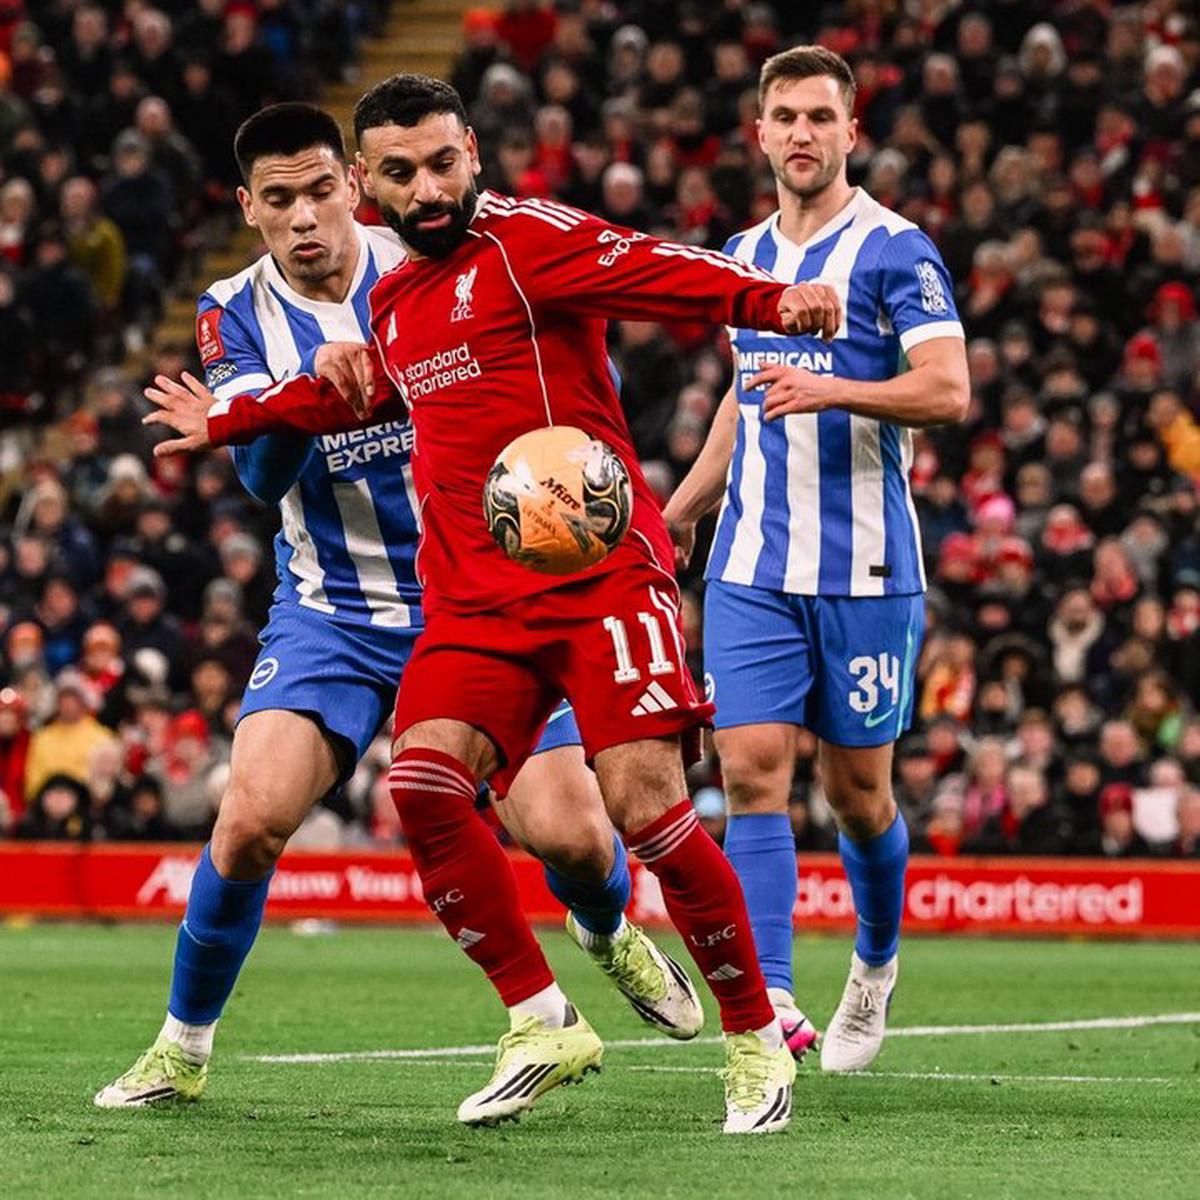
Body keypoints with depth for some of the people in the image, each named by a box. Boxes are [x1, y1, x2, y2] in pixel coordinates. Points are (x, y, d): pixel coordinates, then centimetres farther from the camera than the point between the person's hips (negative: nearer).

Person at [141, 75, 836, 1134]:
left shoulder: (525, 238, -5)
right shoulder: (394, 303, 17)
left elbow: (660, 272, -21)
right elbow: (353, 391, 39)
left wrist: (769, 299, -39)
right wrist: (229, 418, 48)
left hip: (601, 573, -6)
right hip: (474, 597, 6)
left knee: (645, 805, -16)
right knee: (423, 780, -15)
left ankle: (757, 1039, 3)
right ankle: (545, 1025, -1)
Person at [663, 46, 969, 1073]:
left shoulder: (895, 249, -5)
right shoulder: (744, 256, 14)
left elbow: (948, 391, -16)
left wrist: (832, 388, -29)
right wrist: (683, 506, 33)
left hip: (865, 569, -4)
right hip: (752, 568, 4)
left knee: (856, 791, 4)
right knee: (753, 771, -10)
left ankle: (876, 962, 31)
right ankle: (769, 1000, -15)